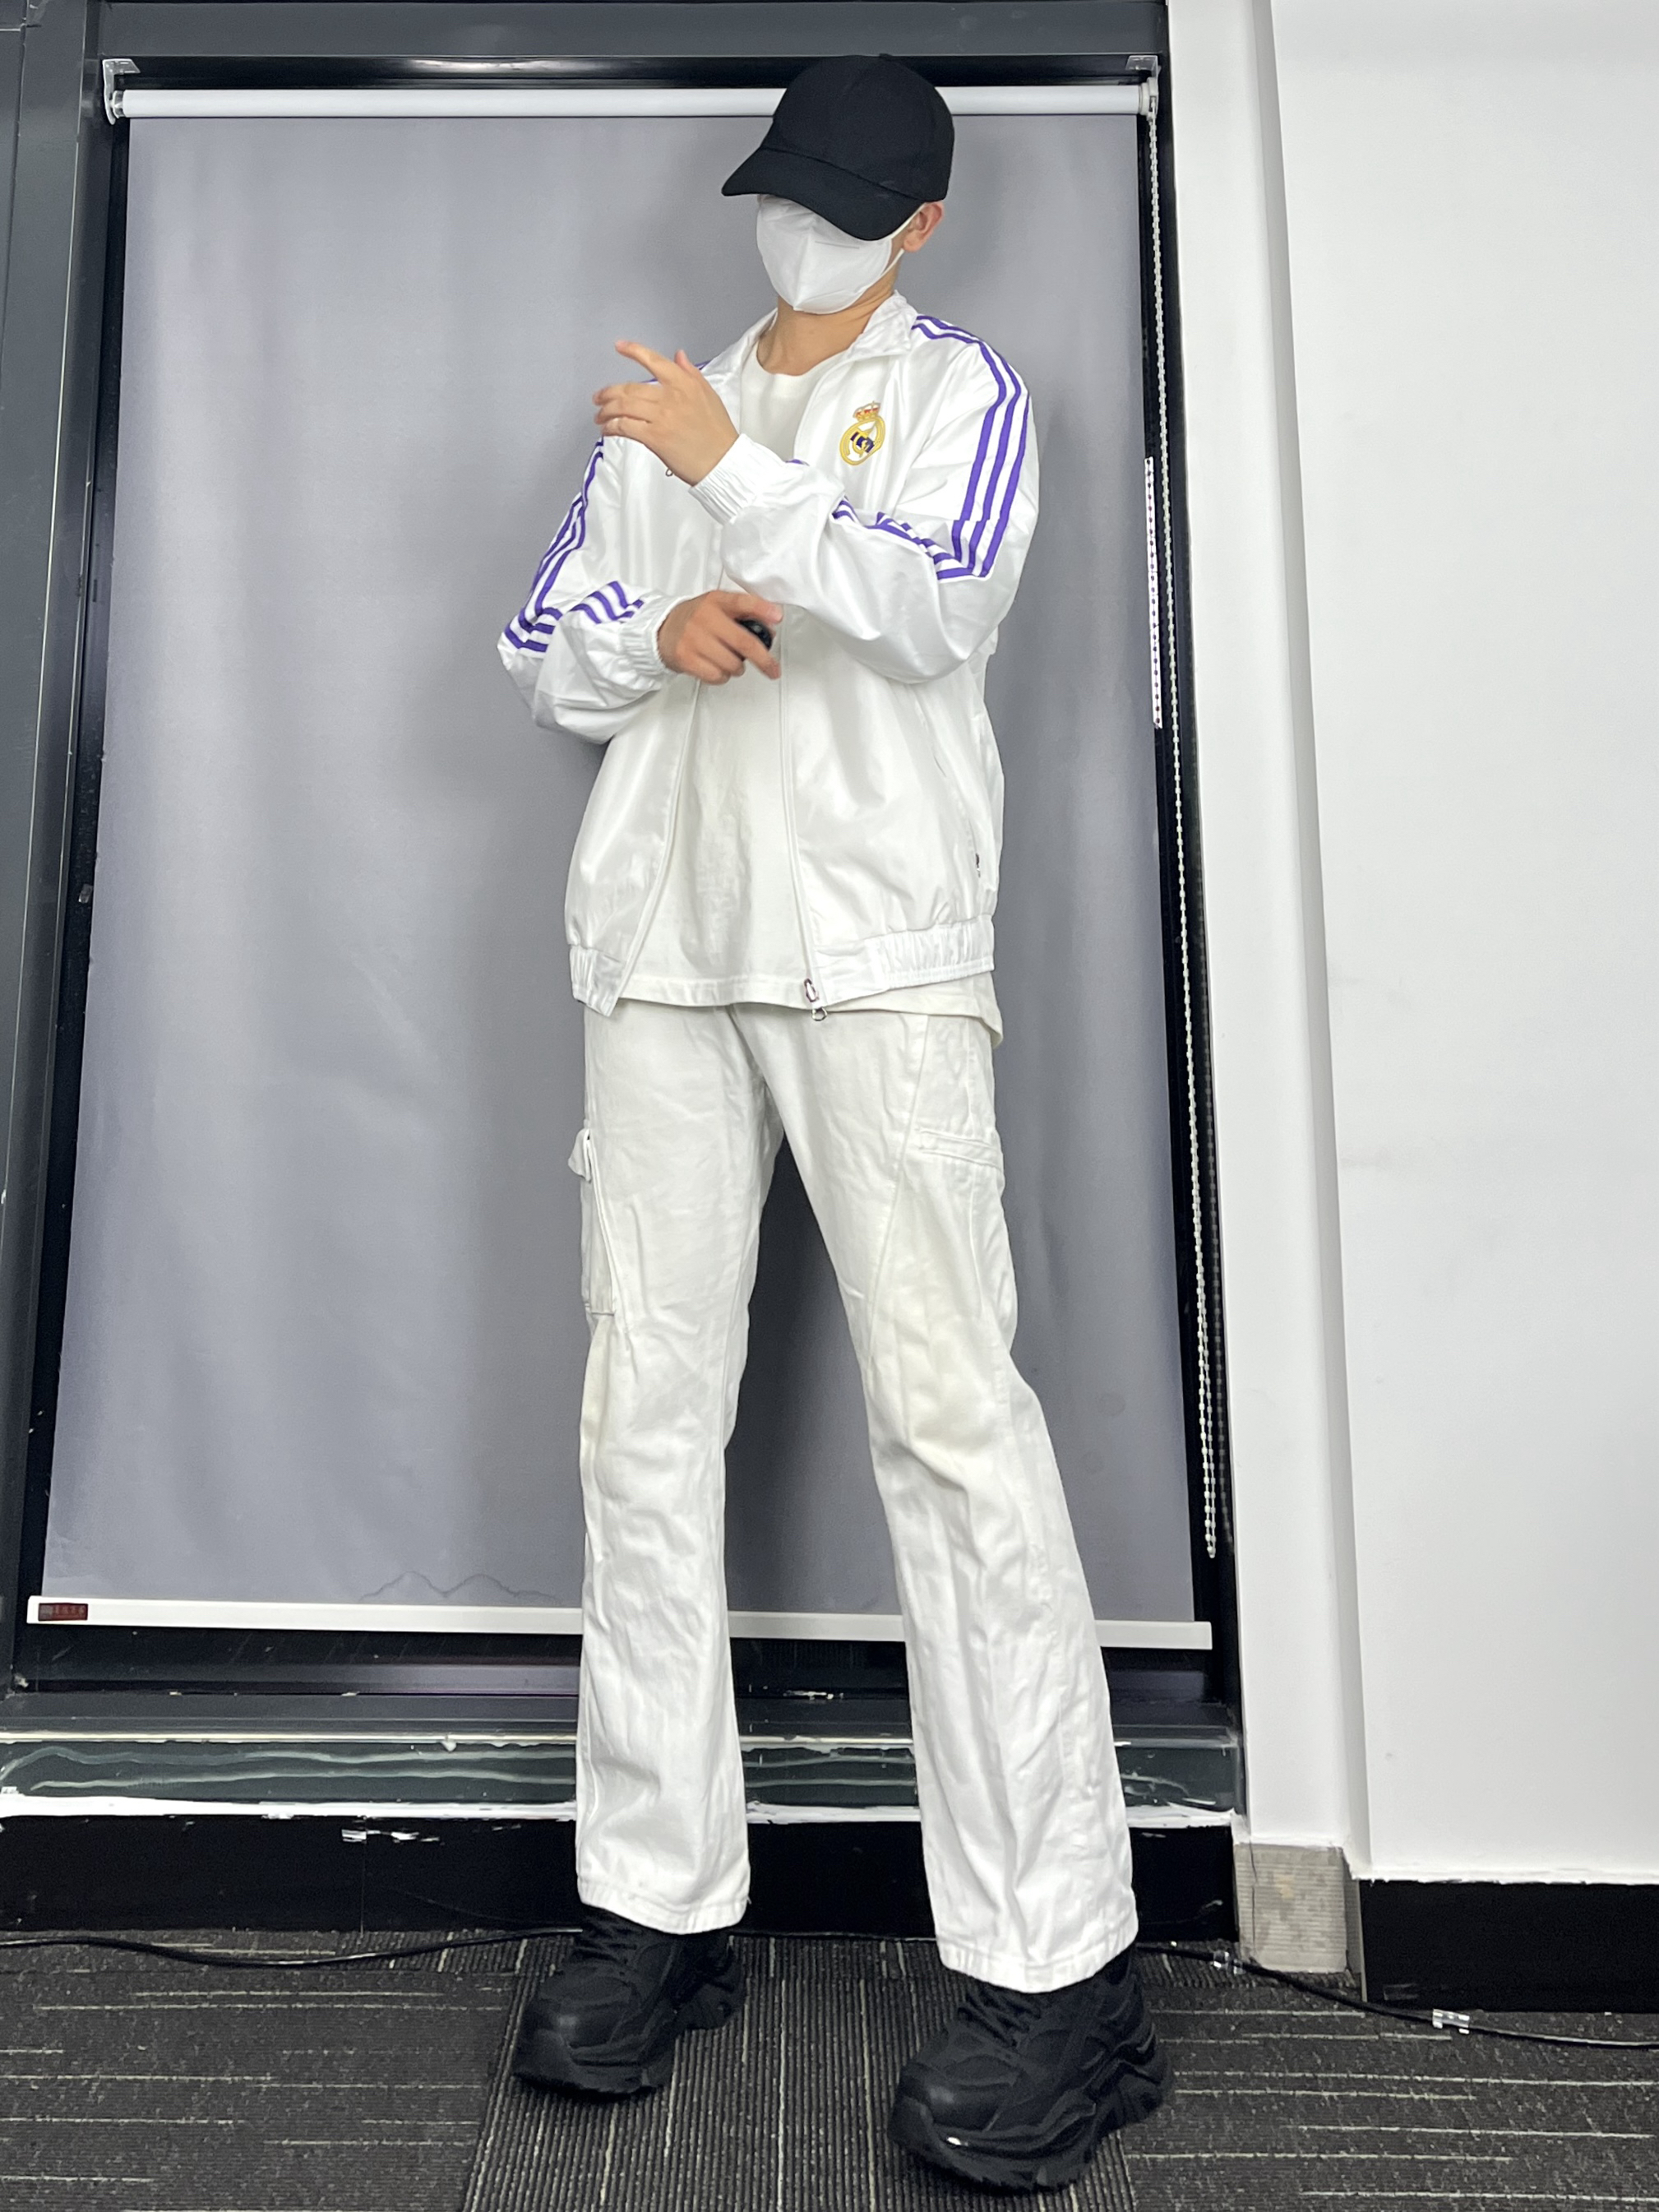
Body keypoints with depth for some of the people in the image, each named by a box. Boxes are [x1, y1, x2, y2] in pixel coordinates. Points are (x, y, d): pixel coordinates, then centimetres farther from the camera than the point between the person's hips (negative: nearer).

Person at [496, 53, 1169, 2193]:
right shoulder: (659, 413, 28)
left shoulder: (958, 386, 15)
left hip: (879, 947, -4)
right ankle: (659, 1909, 12)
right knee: (645, 1419, 0)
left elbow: (941, 603, -5)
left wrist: (733, 467, -2)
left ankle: (1059, 1969, -4)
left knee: (949, 1413, -13)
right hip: (662, 947, 5)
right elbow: (540, 646, 21)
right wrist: (660, 631, 1)